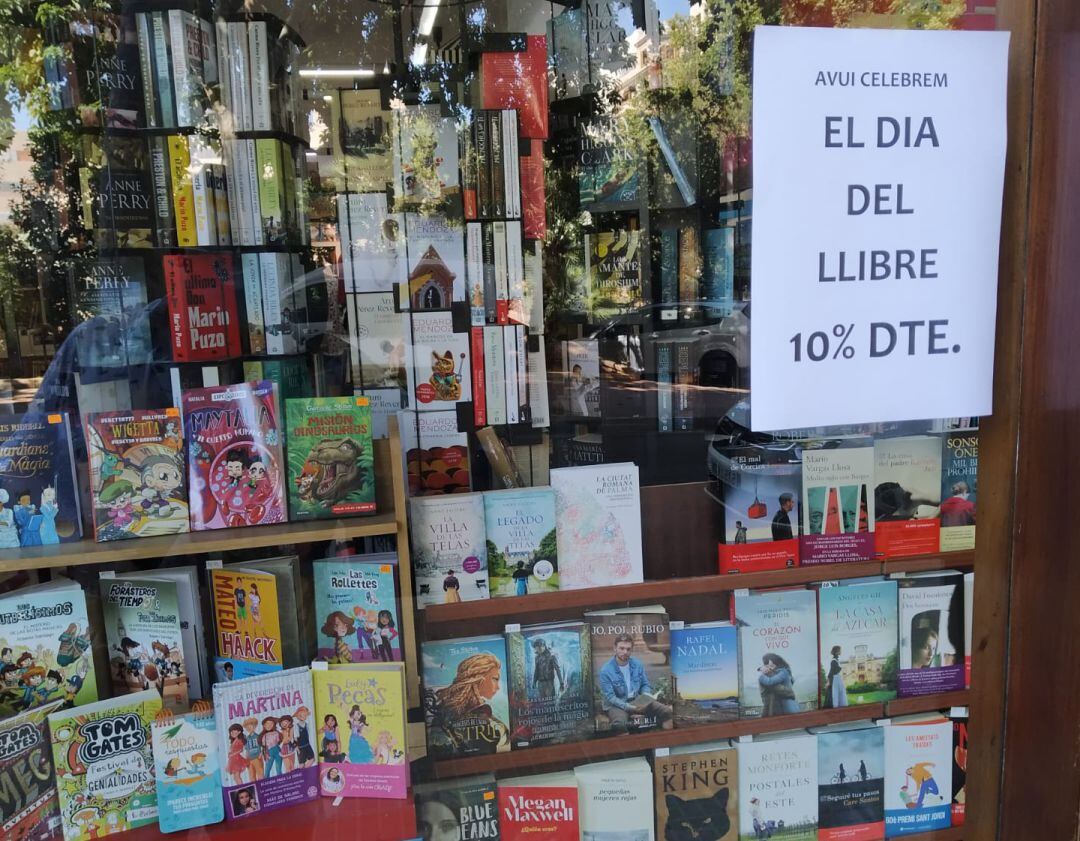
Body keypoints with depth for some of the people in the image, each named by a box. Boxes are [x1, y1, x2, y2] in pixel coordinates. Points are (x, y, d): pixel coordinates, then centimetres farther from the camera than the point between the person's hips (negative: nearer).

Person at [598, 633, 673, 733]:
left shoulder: (637, 664, 1)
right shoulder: (606, 671, -14)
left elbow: (646, 685, 12)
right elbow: (610, 697, -16)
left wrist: (646, 698, -9)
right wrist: (629, 707, -24)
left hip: (637, 700, 5)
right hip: (617, 704, -5)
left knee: (666, 711, -14)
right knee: (619, 724, -39)